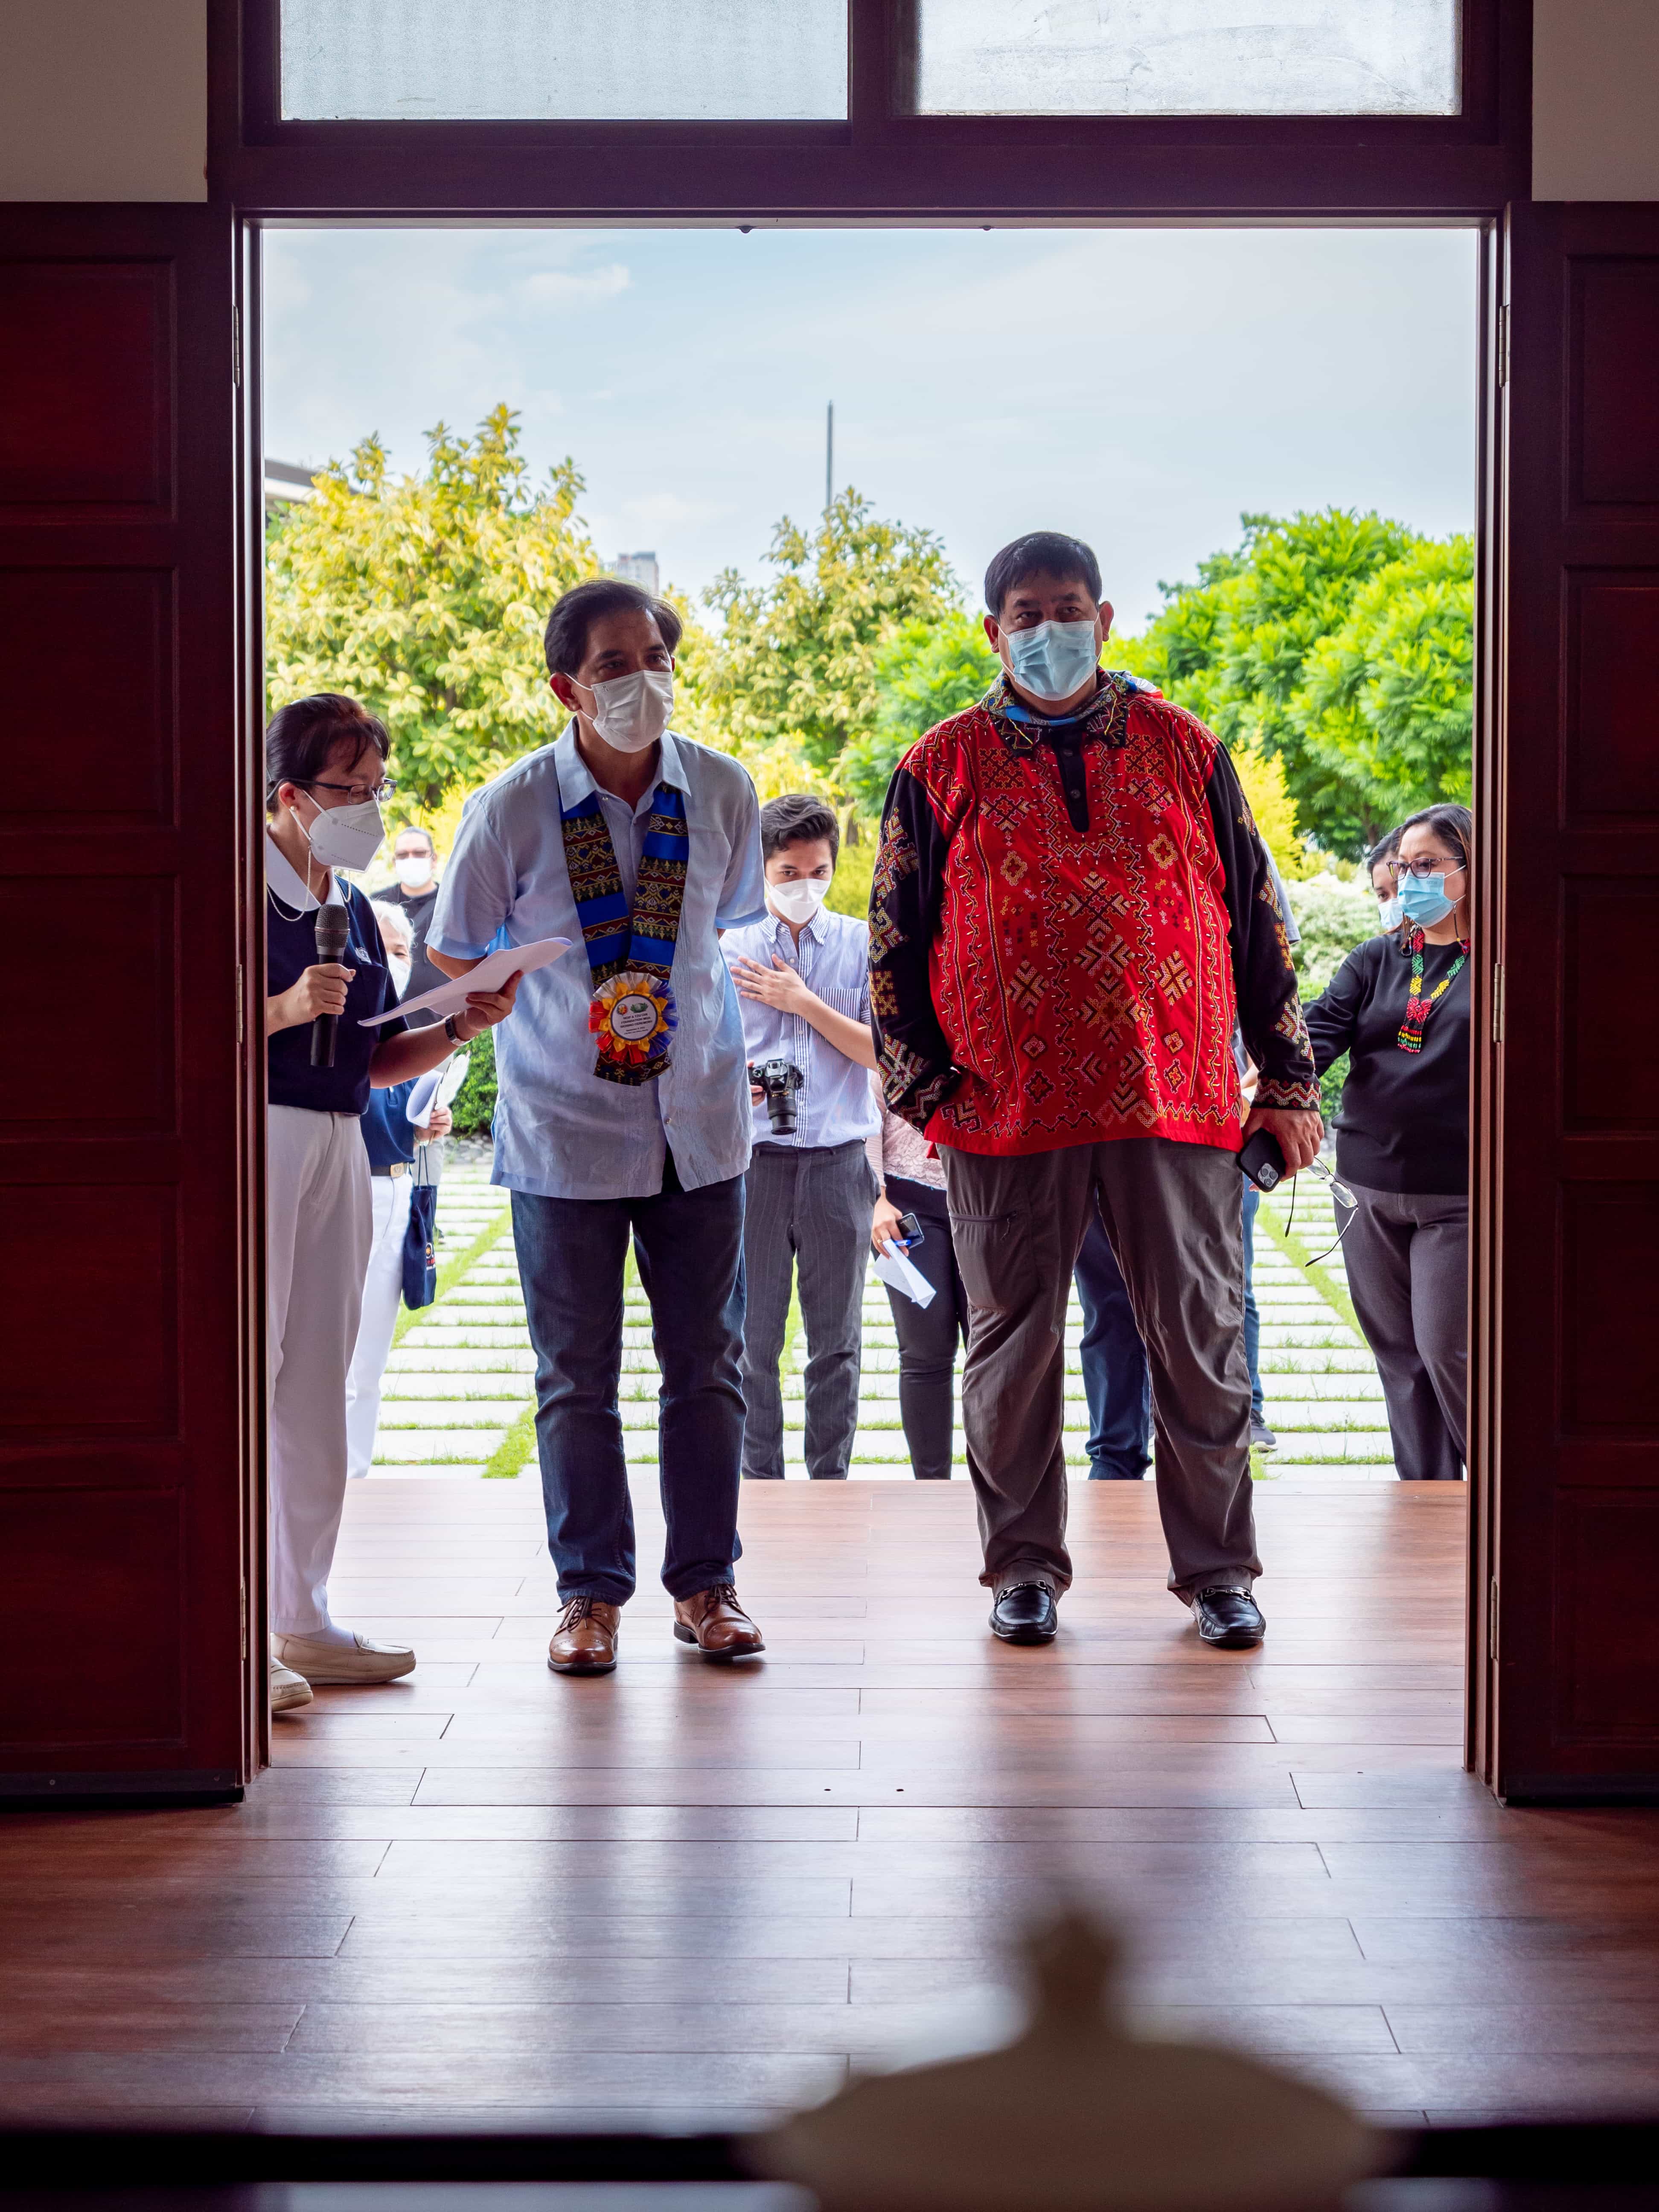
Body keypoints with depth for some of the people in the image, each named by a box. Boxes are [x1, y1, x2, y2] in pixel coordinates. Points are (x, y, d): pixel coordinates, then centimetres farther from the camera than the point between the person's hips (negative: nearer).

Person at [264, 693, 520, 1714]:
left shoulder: (357, 910, 16)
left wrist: (462, 1027, 5)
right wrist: (286, 1009, -25)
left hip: (339, 1147, 8)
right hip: (254, 1136, -8)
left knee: (320, 1382, 10)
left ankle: (304, 1619, 17)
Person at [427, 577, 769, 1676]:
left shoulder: (724, 792, -2)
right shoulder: (512, 809, -10)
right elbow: (454, 959, 2)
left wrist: (673, 1019, 6)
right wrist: (566, 1012, -8)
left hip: (697, 1120, 2)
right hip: (565, 1129, -2)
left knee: (706, 1363, 8)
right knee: (577, 1375, 4)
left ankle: (706, 1582, 19)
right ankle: (591, 1592, 16)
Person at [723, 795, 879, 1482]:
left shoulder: (862, 944, 6)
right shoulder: (728, 949, 6)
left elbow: (881, 1051, -1)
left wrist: (804, 1003, -8)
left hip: (838, 1161, 0)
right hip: (754, 1160, 0)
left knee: (836, 1338, 5)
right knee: (752, 1336, 2)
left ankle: (831, 1479, 14)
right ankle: (760, 1478, 11)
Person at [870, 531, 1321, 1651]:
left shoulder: (1183, 749, 9)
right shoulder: (944, 767, 7)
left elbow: (1257, 917, 11)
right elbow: (894, 939, 8)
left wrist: (1288, 1079, 8)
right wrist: (922, 1086, 1)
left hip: (1176, 1096, 0)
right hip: (1006, 1106, 0)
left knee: (1199, 1336, 3)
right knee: (1014, 1341, 6)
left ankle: (1218, 1568, 14)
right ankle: (1025, 1568, 19)